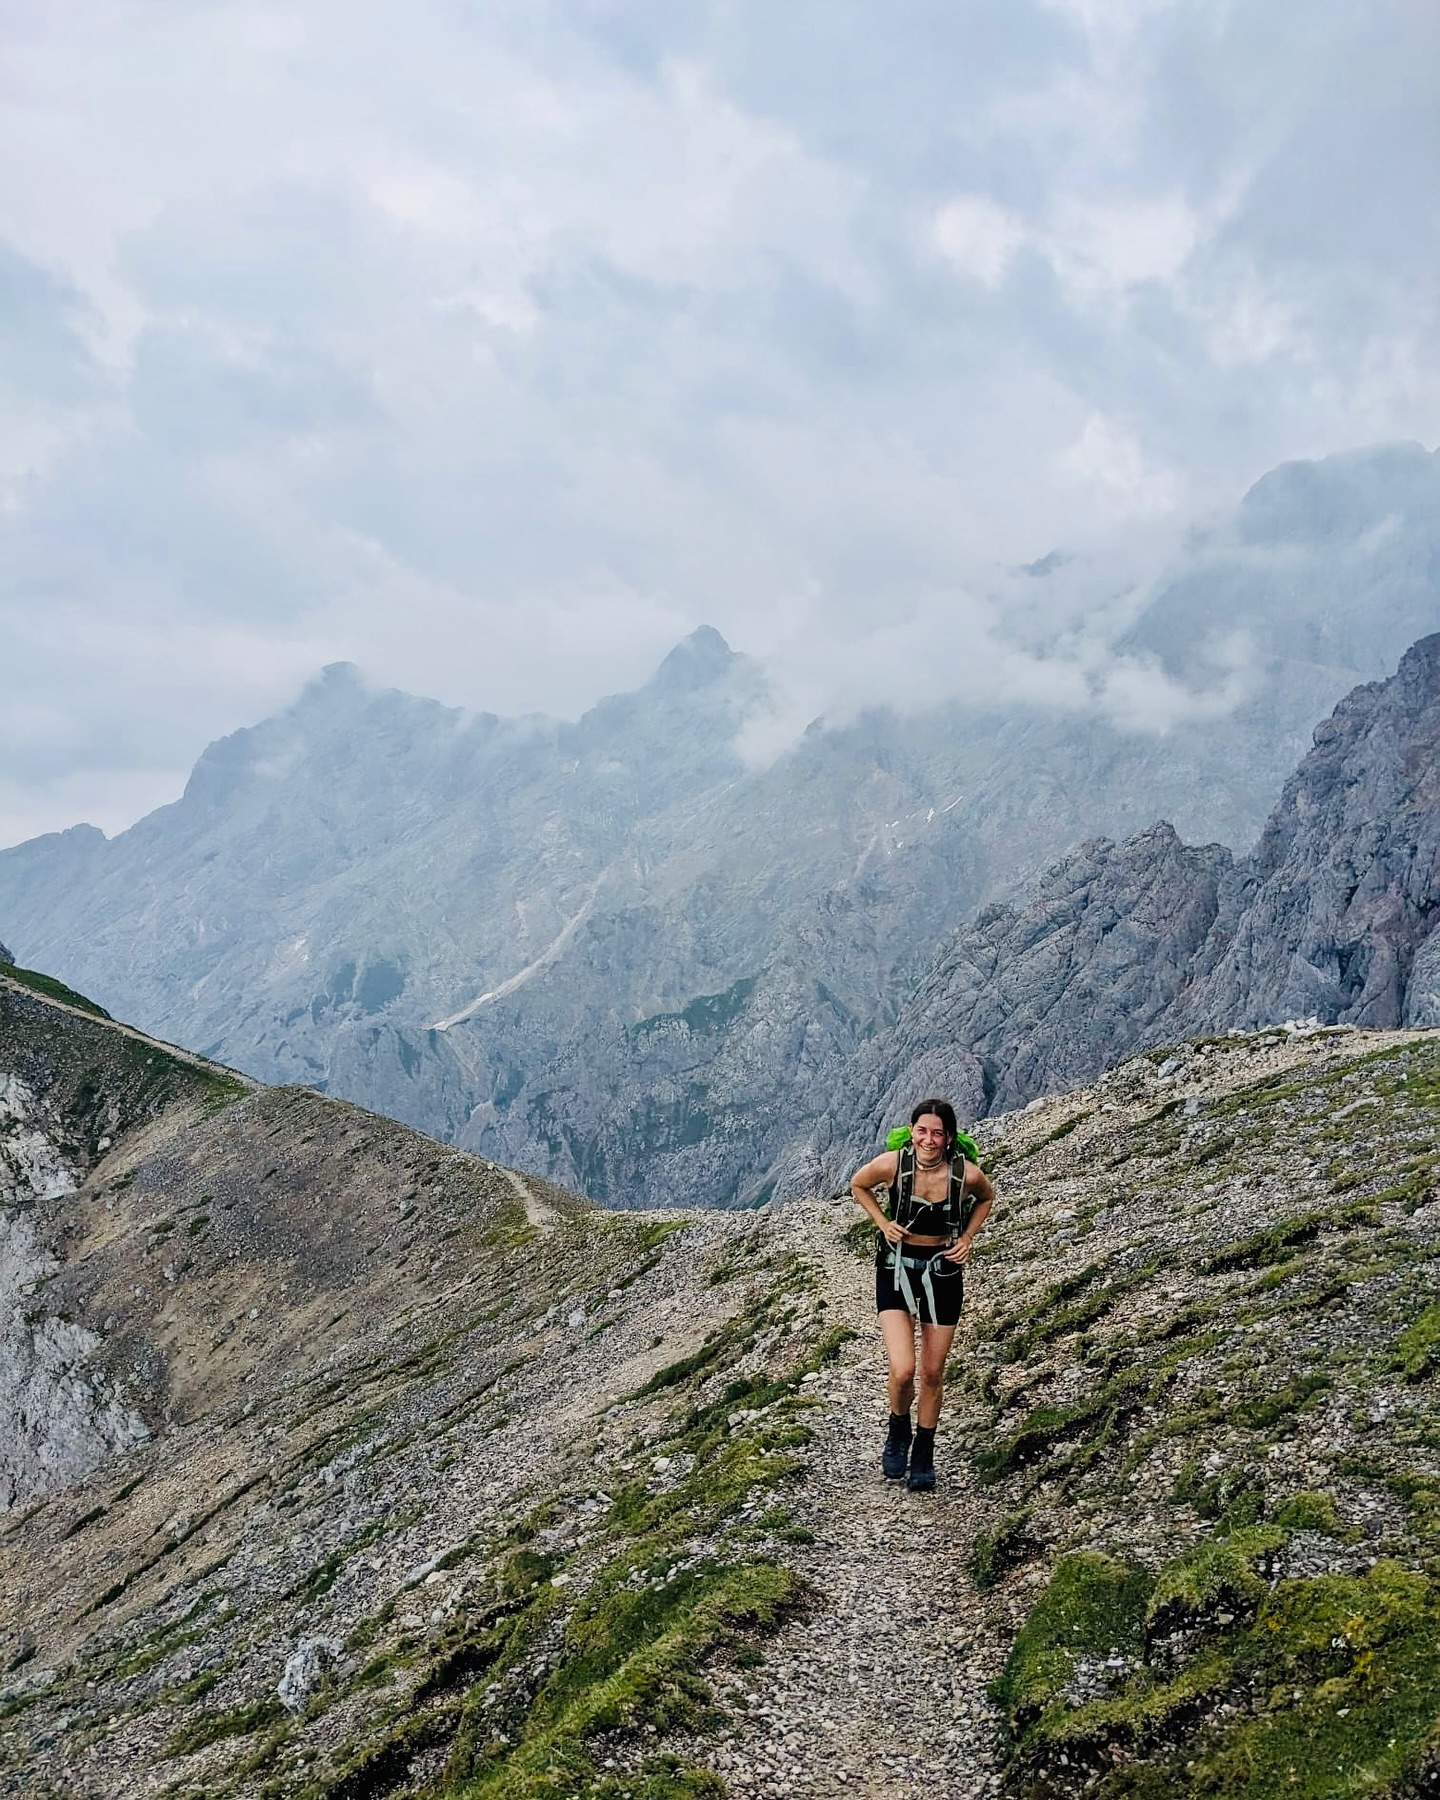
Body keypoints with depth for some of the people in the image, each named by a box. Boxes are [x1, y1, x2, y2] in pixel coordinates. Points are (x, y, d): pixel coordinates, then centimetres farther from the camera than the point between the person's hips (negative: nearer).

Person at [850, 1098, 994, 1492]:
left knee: (932, 1374, 11)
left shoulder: (967, 1174, -17)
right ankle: (898, 1432, 20)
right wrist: (883, 1222, -8)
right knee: (902, 1371, -13)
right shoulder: (891, 1164, -18)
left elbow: (986, 1198, 8)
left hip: (943, 1272, 1)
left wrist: (968, 1237, -4)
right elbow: (858, 1185, 4)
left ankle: (924, 1454, 34)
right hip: (896, 1270, -1)